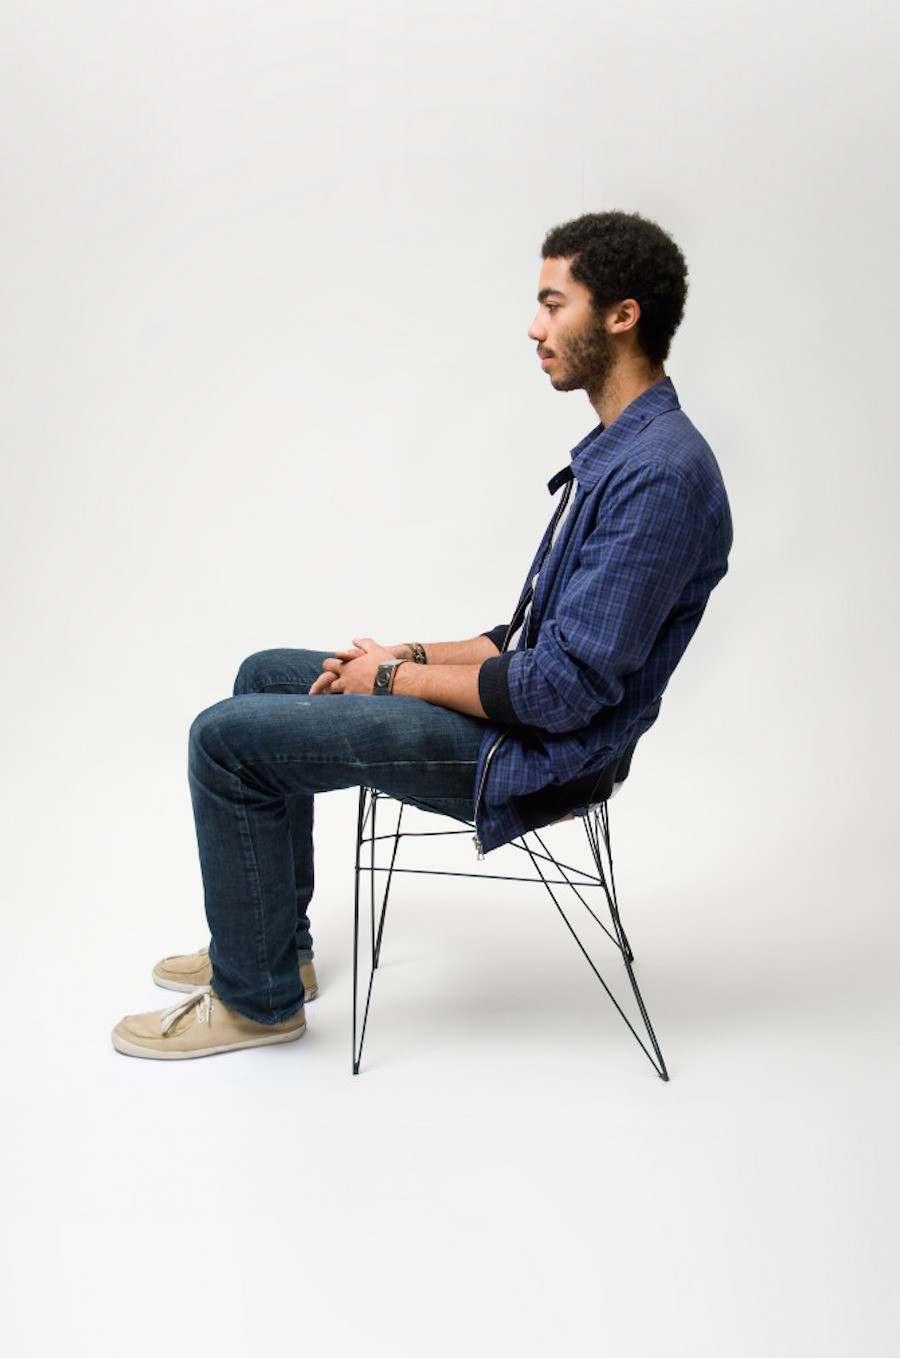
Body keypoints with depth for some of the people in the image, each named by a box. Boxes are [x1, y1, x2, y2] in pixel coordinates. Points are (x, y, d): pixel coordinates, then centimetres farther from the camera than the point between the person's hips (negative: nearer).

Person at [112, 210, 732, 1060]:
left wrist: (396, 678, -14)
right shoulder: (619, 447, 9)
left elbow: (566, 687, -26)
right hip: (530, 707, 10)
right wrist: (419, 655, 5)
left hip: (537, 754, -10)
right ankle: (266, 943, 27)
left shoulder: (660, 473, -24)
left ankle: (259, 997, 7)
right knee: (266, 677, 18)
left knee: (229, 737, -11)